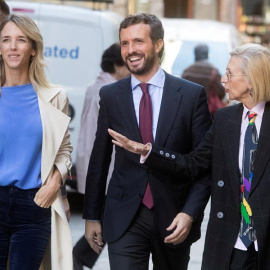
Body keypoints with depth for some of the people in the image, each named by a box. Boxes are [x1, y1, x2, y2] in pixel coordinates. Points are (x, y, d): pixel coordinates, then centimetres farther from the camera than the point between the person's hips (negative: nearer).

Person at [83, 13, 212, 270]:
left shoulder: (192, 94, -3)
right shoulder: (110, 95, 3)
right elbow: (99, 160, 8)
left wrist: (190, 213, -13)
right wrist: (91, 216, 8)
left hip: (174, 216, 0)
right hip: (124, 219, 0)